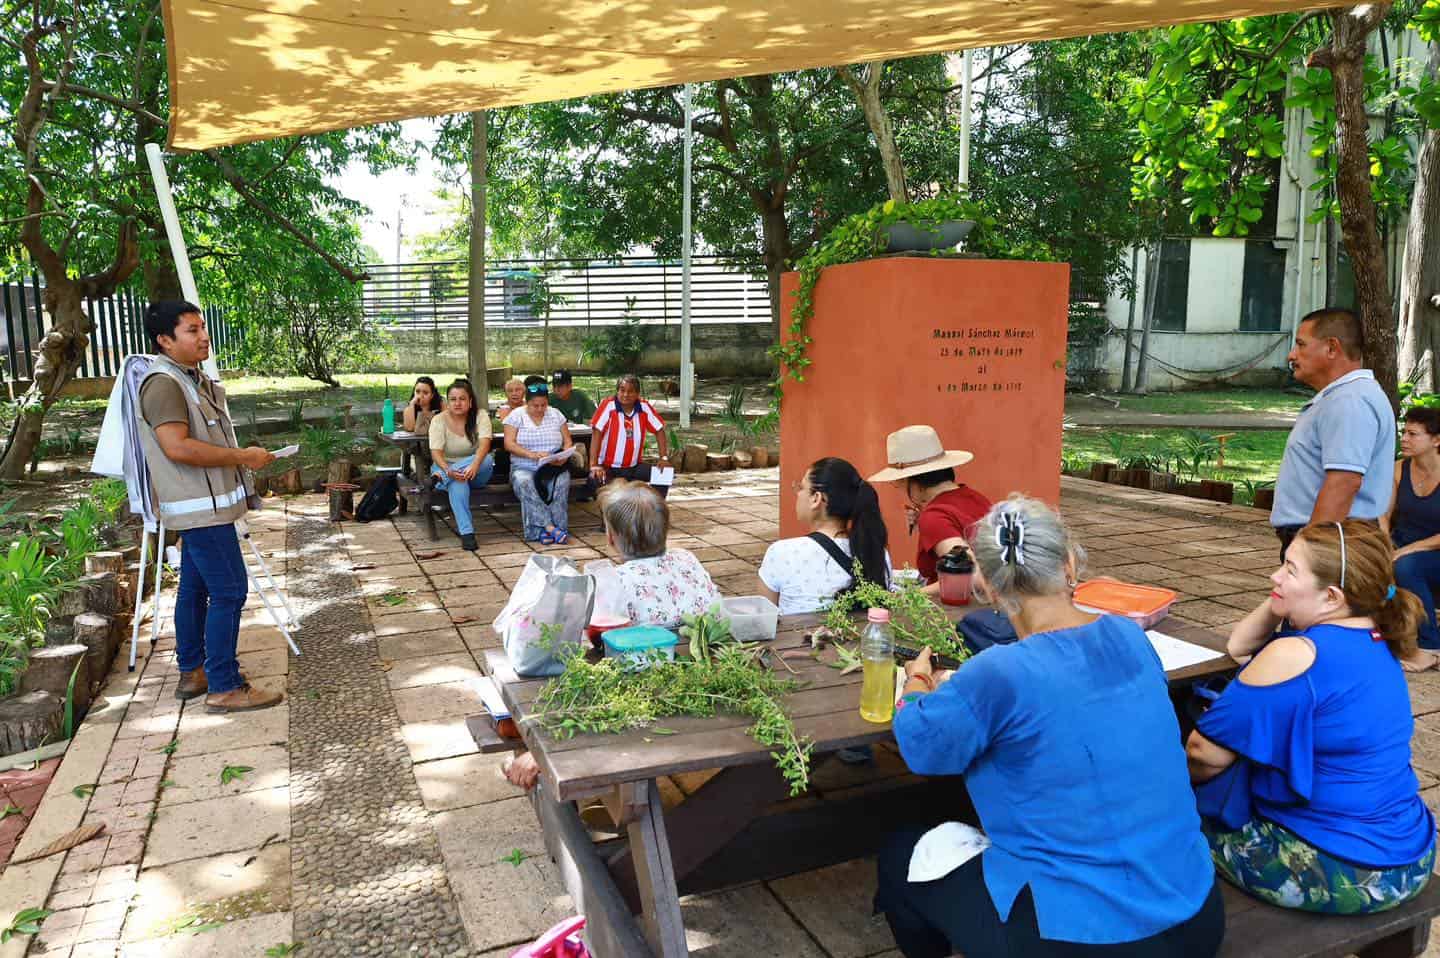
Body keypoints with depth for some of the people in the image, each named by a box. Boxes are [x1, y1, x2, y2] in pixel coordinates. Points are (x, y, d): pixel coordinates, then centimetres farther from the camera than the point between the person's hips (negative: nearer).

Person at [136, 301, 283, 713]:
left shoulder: (191, 378, 14)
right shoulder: (164, 383, -17)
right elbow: (177, 447, -26)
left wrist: (241, 457, 16)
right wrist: (243, 457, -21)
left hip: (202, 506, 10)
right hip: (201, 507, -10)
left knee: (195, 588, 16)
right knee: (229, 591, -9)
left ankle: (192, 672, 26)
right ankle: (224, 688, -3)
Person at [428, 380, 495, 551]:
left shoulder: (479, 416, -6)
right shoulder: (439, 420, -6)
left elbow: (485, 443, -23)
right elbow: (436, 452, -18)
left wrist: (474, 465, -44)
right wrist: (448, 470, -40)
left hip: (475, 472, 1)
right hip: (446, 467, -1)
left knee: (487, 459, -33)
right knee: (457, 482, -36)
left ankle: (440, 478, -28)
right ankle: (466, 532, -39)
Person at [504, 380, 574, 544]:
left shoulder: (556, 415, 12)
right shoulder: (516, 416, 5)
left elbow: (568, 442, 11)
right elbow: (509, 444, -6)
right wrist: (532, 455, -21)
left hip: (553, 468, 1)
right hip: (524, 468, -1)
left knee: (561, 482, -33)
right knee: (524, 483, -36)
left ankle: (543, 530, -33)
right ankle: (550, 527, -39)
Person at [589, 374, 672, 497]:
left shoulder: (644, 407, -2)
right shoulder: (608, 405, -14)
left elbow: (659, 430, 6)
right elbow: (596, 432, -17)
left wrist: (664, 458, -5)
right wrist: (594, 465, -24)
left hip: (634, 467, 4)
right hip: (608, 467, -4)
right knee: (596, 481, -33)